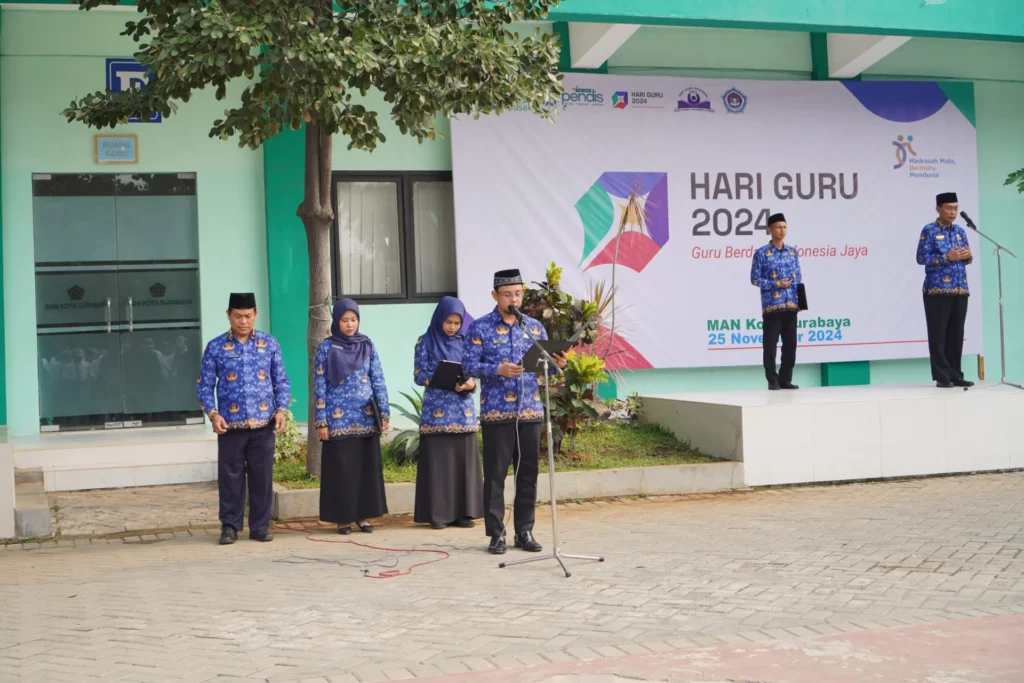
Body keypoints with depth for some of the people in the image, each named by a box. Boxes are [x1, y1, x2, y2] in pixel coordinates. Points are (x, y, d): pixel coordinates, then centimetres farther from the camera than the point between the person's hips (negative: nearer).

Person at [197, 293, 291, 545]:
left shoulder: (269, 344, 5)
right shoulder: (215, 347, 1)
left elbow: (281, 381, 8)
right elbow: (204, 385, 3)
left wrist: (281, 409, -5)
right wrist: (213, 414, -10)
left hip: (263, 425, 1)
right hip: (230, 425, -1)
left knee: (262, 477, 5)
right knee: (230, 477, 4)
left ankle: (260, 526, 16)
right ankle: (230, 526, 15)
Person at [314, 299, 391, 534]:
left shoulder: (367, 345, 6)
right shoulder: (327, 348, -1)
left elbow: (378, 380, 6)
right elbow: (320, 387, -2)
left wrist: (384, 412, -2)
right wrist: (321, 422, -7)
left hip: (366, 418, 3)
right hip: (339, 419, -3)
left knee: (367, 466, 5)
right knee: (341, 468, 1)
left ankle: (363, 516, 15)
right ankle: (343, 518, 11)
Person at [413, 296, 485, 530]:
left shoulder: (467, 341, 9)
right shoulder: (425, 342, 1)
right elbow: (419, 375, -4)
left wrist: (470, 383, -12)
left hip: (464, 410, 3)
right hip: (437, 411, -3)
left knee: (464, 460, 2)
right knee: (438, 460, -3)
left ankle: (464, 512, 9)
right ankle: (438, 514, 2)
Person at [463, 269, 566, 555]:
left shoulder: (534, 327, 11)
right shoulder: (480, 328, -1)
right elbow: (469, 365, -7)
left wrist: (558, 363, -11)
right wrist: (498, 369, -22)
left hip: (531, 411, 4)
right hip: (496, 412, -4)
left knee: (528, 473, 7)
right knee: (495, 474, 1)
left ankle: (525, 531, 16)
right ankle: (496, 533, 9)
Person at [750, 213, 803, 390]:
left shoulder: (793, 251, 12)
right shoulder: (761, 253, -3)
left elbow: (799, 277, 14)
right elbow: (755, 279, -4)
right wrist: (776, 284, -13)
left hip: (791, 305, 4)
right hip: (772, 305, -4)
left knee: (791, 344, 6)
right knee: (770, 345, -2)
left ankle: (785, 379, 16)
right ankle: (773, 381, 6)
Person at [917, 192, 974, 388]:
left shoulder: (960, 231, 14)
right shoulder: (929, 231, -4)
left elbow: (966, 257, 20)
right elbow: (921, 258, -10)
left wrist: (967, 256, -4)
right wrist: (947, 257, -18)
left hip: (960, 289, 6)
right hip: (937, 290, -6)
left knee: (956, 333, 7)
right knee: (938, 333, -3)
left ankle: (955, 375, 12)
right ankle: (942, 377, 1)